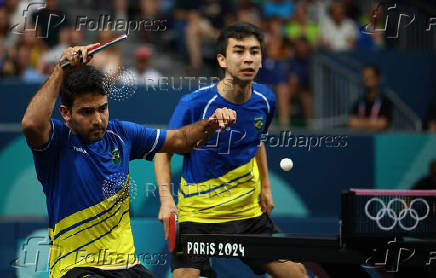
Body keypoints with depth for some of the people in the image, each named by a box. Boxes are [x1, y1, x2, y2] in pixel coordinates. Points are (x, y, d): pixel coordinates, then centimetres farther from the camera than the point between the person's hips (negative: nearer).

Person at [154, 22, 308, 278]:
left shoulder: (265, 100, -2)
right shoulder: (195, 104, -18)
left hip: (250, 212, 5)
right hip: (198, 216, -5)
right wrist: (166, 197, -20)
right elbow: (164, 152, -7)